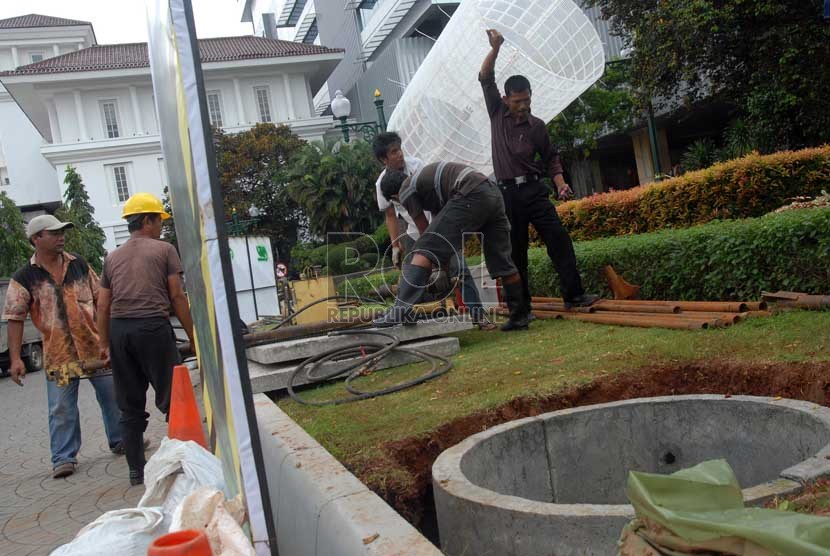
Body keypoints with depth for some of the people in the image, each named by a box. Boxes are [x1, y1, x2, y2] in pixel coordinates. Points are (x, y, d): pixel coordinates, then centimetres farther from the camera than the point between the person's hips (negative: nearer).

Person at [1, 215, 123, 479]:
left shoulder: (79, 264, 5)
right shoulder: (24, 278, -4)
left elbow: (100, 298, 11)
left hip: (95, 345, 3)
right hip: (58, 353, -3)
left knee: (113, 395, 11)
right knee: (62, 408, 1)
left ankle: (120, 441, 28)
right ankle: (64, 458, 14)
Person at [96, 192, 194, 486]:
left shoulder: (112, 257, 17)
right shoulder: (164, 250, 4)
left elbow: (103, 306, 15)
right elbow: (177, 297, -1)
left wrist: (105, 344, 20)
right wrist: (192, 335, 3)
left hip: (119, 330, 5)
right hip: (153, 327, -5)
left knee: (130, 406, 10)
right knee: (172, 397, 2)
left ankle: (136, 470, 15)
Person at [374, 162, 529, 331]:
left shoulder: (405, 191, 10)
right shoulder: (424, 178, 35)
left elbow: (424, 230, 15)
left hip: (471, 196, -9)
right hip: (493, 193, 9)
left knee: (424, 252, -10)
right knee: (501, 261, 17)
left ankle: (402, 309, -23)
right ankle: (519, 317, 25)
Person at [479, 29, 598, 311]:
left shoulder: (537, 126, 6)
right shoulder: (497, 114, 7)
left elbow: (551, 158, 12)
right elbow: (485, 78, 1)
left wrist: (561, 184, -4)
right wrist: (495, 48, -11)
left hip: (534, 189, 0)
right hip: (507, 193, 0)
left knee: (558, 238, -10)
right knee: (516, 251, 3)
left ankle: (573, 294, -7)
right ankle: (522, 304, 11)